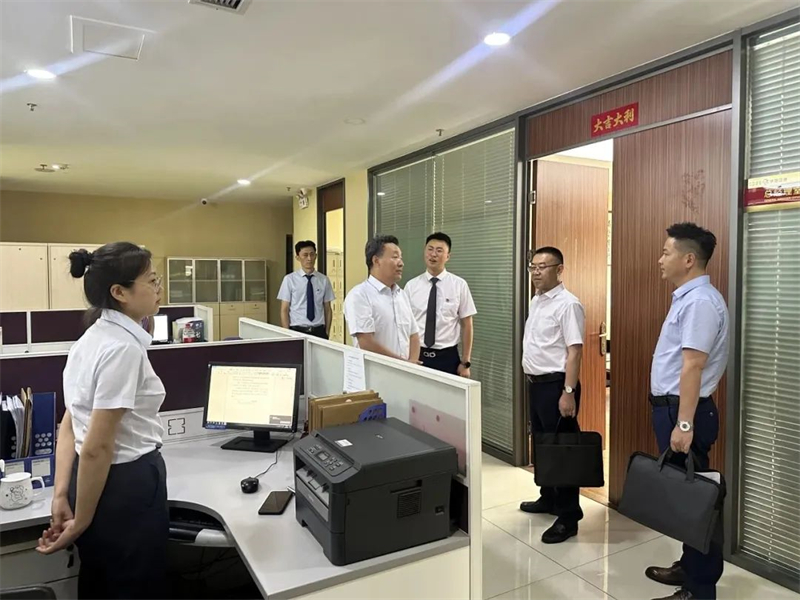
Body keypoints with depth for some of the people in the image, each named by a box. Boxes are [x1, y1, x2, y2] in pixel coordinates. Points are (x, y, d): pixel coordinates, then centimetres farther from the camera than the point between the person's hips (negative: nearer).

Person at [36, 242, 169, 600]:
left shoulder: (93, 338, 6)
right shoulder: (124, 347, -24)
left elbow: (70, 425, 8)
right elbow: (97, 447, -23)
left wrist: (61, 494, 6)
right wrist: (81, 521, -13)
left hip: (93, 479, 9)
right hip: (127, 484, -9)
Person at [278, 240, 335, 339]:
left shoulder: (324, 280, 3)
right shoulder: (289, 279, -2)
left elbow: (327, 309, 6)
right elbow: (284, 310, -1)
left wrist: (327, 333, 0)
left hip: (319, 331, 2)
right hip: (297, 331, -1)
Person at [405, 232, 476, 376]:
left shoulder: (459, 285, -2)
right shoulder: (411, 286, 2)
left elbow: (467, 325, -1)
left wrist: (466, 363, -3)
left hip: (447, 357, -1)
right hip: (417, 356, 1)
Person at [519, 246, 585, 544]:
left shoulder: (567, 304, -16)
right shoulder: (536, 301, 12)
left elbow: (574, 351, -20)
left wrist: (568, 392, -24)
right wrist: (532, 380, 18)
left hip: (556, 384, -9)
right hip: (536, 383, 9)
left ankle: (568, 517, 12)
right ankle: (548, 499, 37)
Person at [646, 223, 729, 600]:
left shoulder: (700, 301, -18)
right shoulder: (687, 297, 13)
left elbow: (693, 367, -24)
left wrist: (684, 424, -25)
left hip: (683, 411, -10)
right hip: (672, 407, 10)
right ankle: (689, 567, 33)